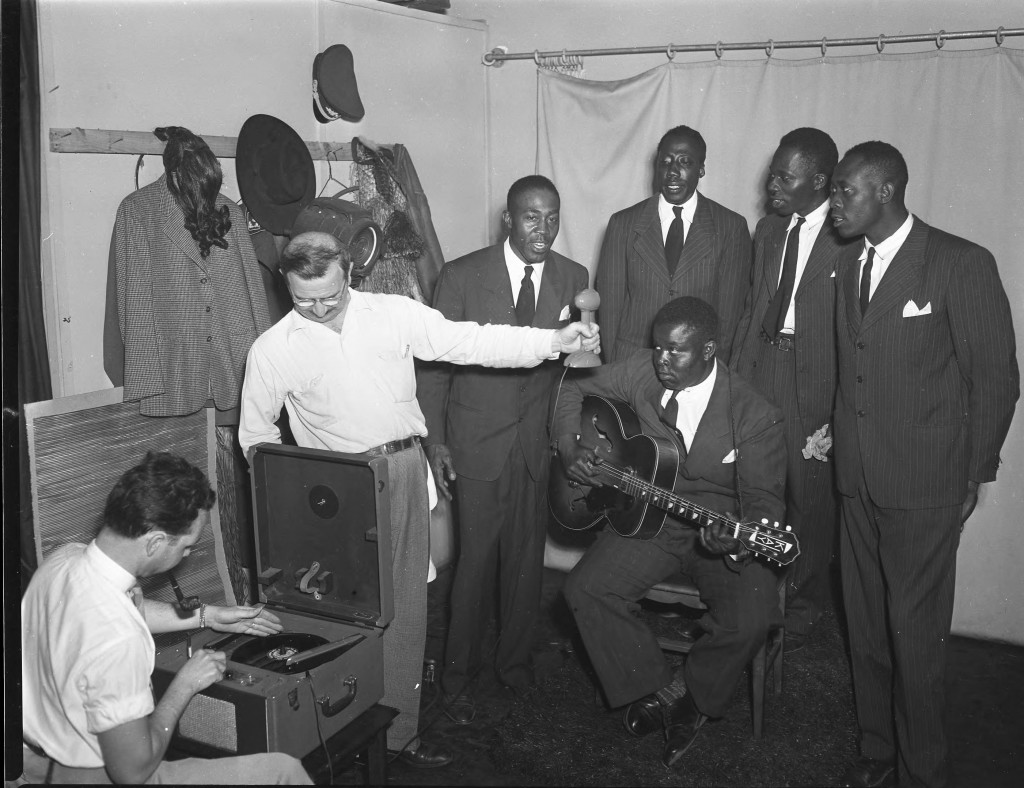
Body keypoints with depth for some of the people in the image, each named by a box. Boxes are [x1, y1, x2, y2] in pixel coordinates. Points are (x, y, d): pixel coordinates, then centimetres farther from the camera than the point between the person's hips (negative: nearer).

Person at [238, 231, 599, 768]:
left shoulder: (394, 313, 2)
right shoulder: (271, 350, 1)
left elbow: (468, 342, -3)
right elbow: (256, 432, 10)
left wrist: (554, 341, -12)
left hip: (404, 468, 2)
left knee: (405, 605, 9)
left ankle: (398, 730, 23)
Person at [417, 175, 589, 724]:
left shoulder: (574, 279, 2)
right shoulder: (460, 277, -6)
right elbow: (435, 364, -2)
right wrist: (434, 440, -6)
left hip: (539, 440, 3)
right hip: (476, 440, -3)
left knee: (527, 557, 11)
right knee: (476, 561, 1)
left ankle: (515, 659, 33)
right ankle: (459, 678, 19)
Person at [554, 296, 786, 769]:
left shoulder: (755, 415, -14)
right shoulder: (640, 373, -5)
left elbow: (765, 498, -11)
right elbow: (574, 390, 11)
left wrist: (737, 540, -32)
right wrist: (569, 449, -5)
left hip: (724, 532, -2)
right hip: (647, 520, 3)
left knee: (751, 619, -27)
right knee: (584, 590, -19)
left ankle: (691, 696, 6)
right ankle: (653, 690, 3)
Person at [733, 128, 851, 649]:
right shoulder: (767, 230, 12)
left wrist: (842, 410, -14)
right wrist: (736, 378, 9)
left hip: (816, 380, -5)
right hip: (760, 369, 5)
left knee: (811, 496, 6)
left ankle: (803, 604, 24)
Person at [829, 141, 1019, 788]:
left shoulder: (962, 265, -9)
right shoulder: (850, 268, 12)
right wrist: (838, 437, 6)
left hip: (926, 486, -6)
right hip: (859, 480, 6)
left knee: (915, 634, 1)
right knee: (867, 628, 13)